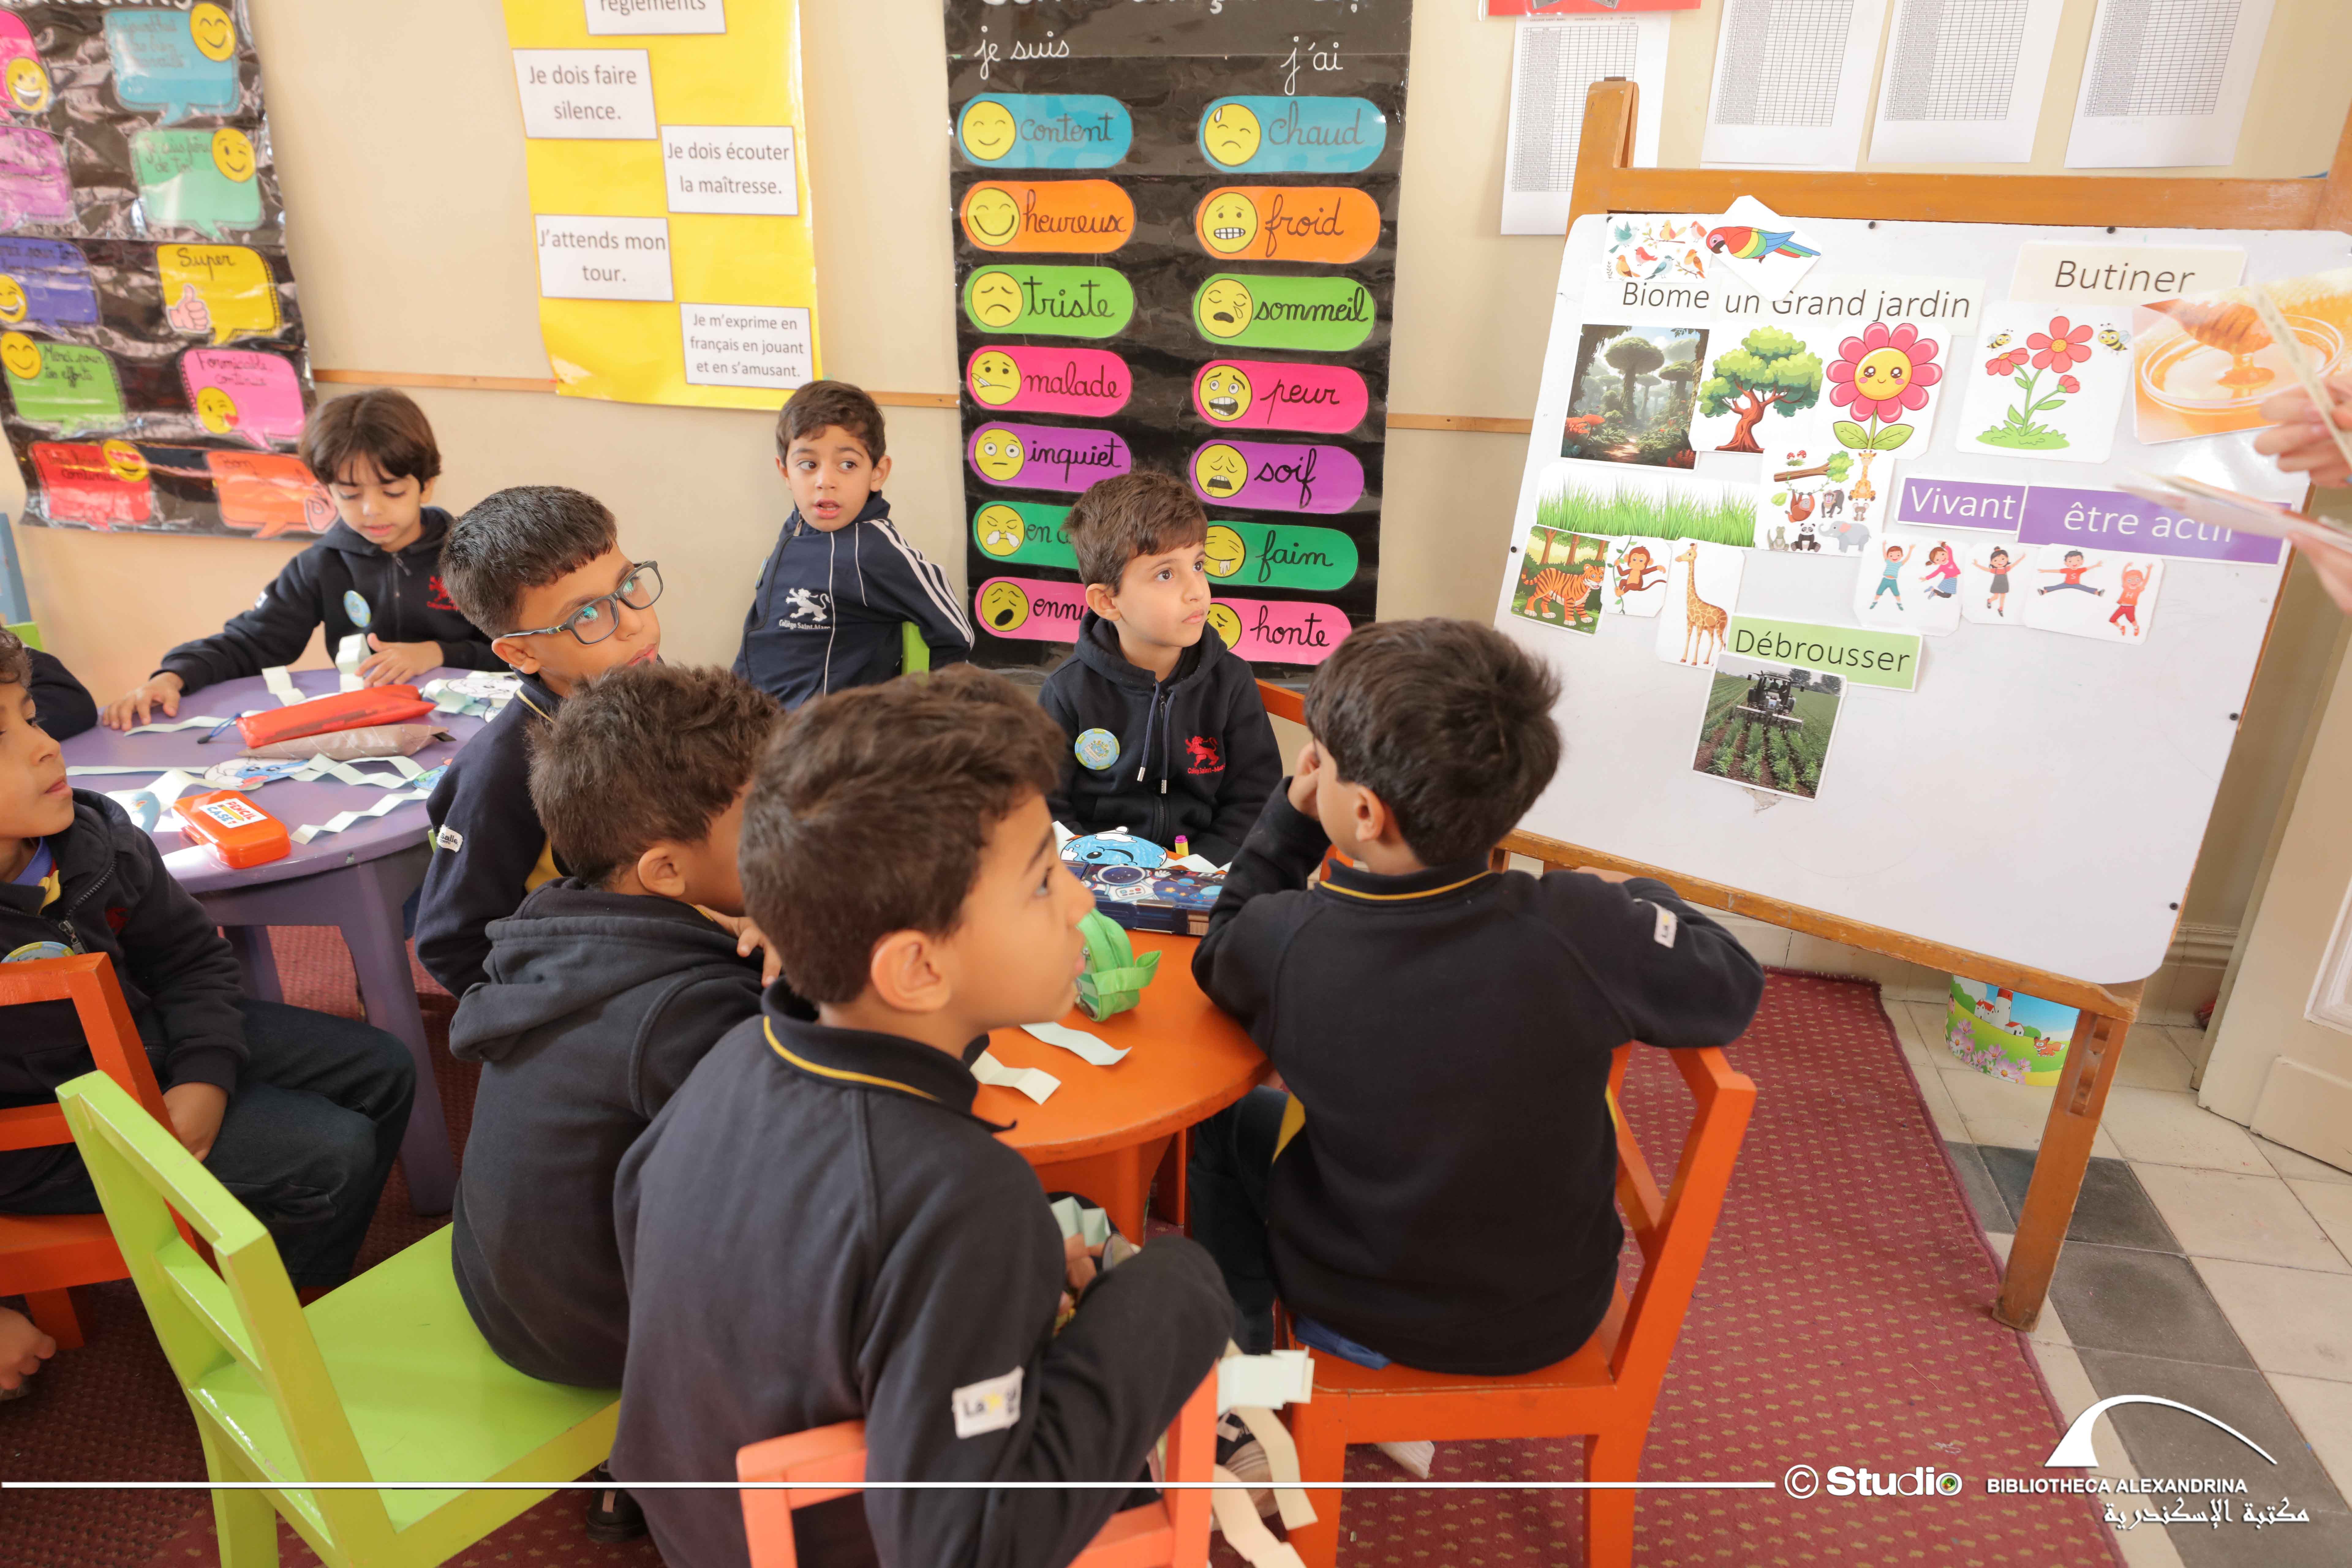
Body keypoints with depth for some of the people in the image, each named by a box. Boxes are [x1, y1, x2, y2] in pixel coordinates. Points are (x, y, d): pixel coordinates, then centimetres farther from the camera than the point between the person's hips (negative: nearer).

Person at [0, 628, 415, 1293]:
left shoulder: (94, 834, -10)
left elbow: (189, 955, 5)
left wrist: (206, 1074, -10)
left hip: (152, 1033, 7)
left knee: (382, 1069, 7)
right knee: (334, 1154, -15)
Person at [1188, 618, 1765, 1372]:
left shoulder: (1282, 941, -27)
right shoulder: (1583, 928, -30)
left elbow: (1220, 956, -3)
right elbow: (1731, 987, -11)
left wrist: (1291, 816, -7)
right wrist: (1639, 897, 5)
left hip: (1359, 1311, -1)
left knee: (1224, 1120, 23)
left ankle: (1246, 1342, 38)